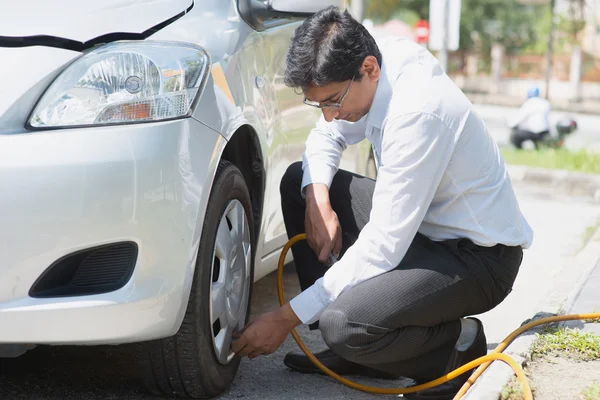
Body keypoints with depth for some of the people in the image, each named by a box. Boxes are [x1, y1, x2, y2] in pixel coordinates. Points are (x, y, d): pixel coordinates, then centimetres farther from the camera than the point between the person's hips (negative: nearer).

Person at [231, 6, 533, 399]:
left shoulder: (417, 113, -32)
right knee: (298, 181, 4)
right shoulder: (367, 75, -7)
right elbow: (326, 137, 13)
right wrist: (318, 200, -10)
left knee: (343, 324, -30)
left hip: (480, 256, -9)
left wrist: (287, 318, -25)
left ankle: (459, 349, 0)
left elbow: (383, 248, -30)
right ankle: (351, 350, 6)